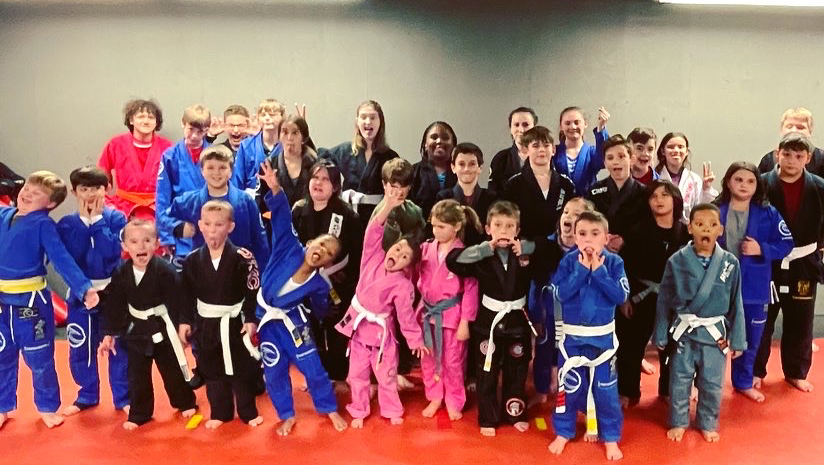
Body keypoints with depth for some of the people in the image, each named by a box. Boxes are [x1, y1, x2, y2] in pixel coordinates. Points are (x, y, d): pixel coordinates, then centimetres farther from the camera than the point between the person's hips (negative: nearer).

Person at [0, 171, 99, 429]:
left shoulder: (43, 224, -14)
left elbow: (63, 260, -22)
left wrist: (84, 288, -33)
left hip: (32, 300, -5)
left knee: (39, 359, 10)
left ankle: (47, 407, 30)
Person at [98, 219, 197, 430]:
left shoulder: (165, 271, -21)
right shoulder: (121, 274, -8)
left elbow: (176, 303, -16)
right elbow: (115, 306, 0)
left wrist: (181, 330, -13)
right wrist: (109, 334, 3)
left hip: (162, 327, -4)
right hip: (136, 329, 4)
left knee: (172, 369, 10)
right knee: (137, 374, 13)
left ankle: (186, 403, 32)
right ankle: (139, 413, 28)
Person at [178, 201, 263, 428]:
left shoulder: (242, 258, -14)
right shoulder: (193, 260, -4)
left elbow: (253, 292, -11)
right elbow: (187, 294, 3)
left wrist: (251, 319, -13)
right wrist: (185, 321, 1)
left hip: (234, 323, -3)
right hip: (206, 324, 3)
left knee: (241, 369, 9)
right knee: (212, 371, 14)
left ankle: (248, 412, 26)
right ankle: (220, 412, 31)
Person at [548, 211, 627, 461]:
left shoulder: (614, 262, -7)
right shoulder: (568, 261, -7)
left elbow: (621, 296, -16)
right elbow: (560, 293, -17)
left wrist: (599, 270, -22)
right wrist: (582, 270, -22)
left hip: (603, 337, 0)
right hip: (572, 336, 0)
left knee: (606, 389, 8)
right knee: (569, 386, 10)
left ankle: (610, 437, 26)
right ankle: (563, 433, 28)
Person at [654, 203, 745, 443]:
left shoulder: (730, 263, -6)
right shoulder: (677, 261, -10)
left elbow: (736, 304, 0)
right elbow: (664, 301, -3)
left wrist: (737, 340, 2)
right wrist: (660, 335, -1)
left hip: (715, 333, 1)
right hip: (684, 333, -1)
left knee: (712, 383, 14)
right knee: (679, 381, 11)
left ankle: (708, 424, 35)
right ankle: (678, 422, 31)